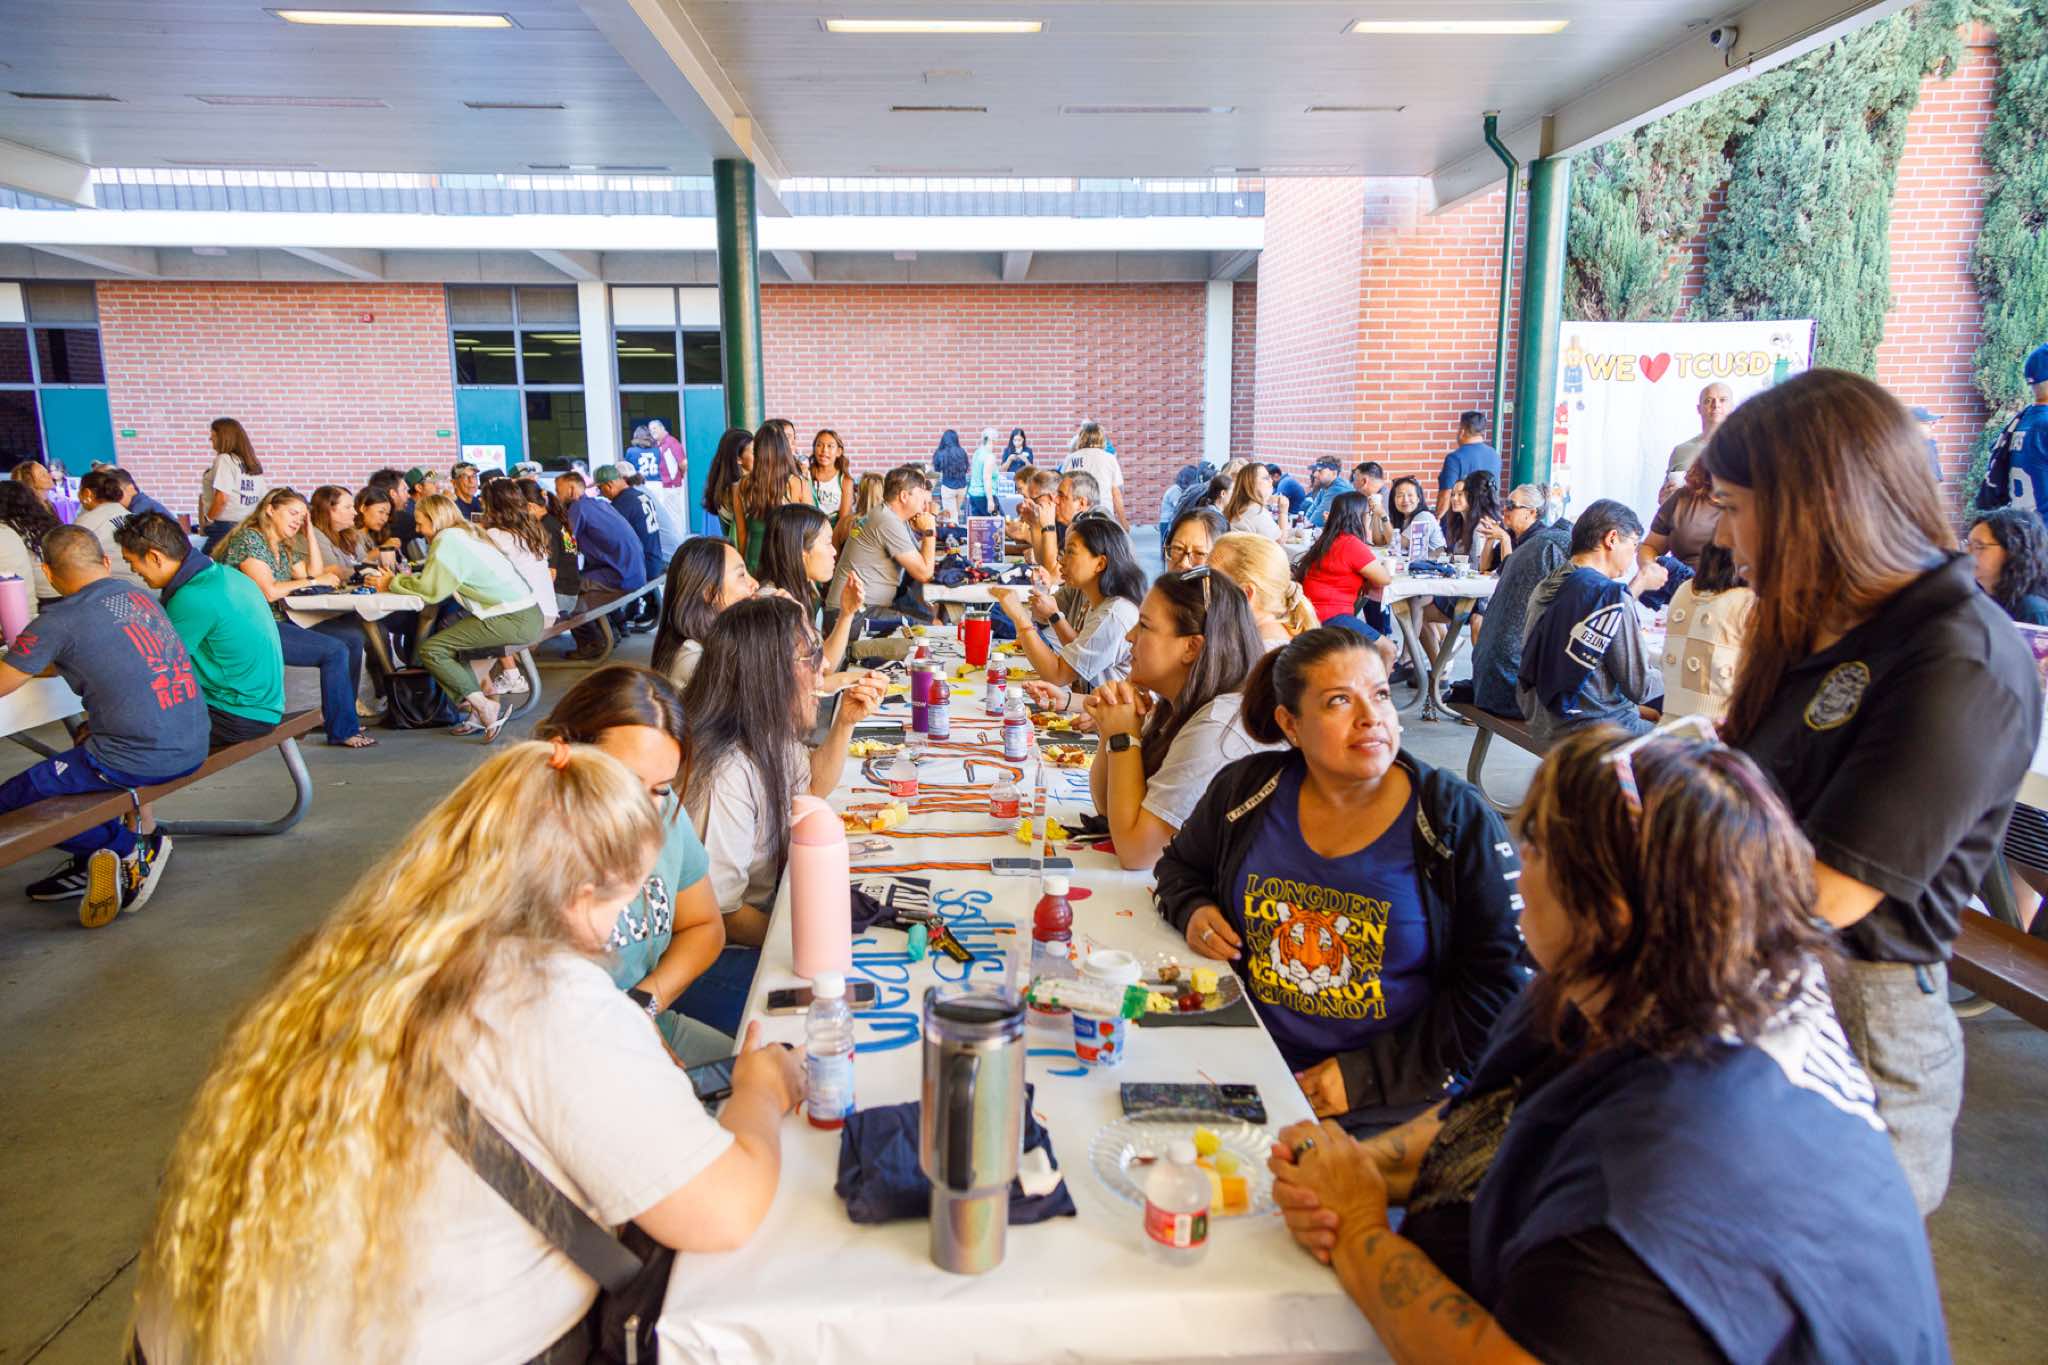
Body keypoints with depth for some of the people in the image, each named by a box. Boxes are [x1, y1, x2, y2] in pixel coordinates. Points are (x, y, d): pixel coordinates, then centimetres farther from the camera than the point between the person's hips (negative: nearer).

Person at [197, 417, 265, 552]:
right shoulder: (253, 463, 14)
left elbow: (222, 498, -14)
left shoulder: (224, 459, -6)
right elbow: (263, 498, 14)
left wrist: (206, 521, -4)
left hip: (225, 526, -8)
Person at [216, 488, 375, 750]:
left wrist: (310, 532, 12)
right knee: (335, 651, -21)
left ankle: (334, 715, 7)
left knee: (353, 637, -1)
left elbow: (316, 575, 13)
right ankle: (343, 731, -13)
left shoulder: (284, 547, 18)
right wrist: (311, 581, -10)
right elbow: (268, 591, -19)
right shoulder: (249, 539, -10)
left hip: (279, 622, 9)